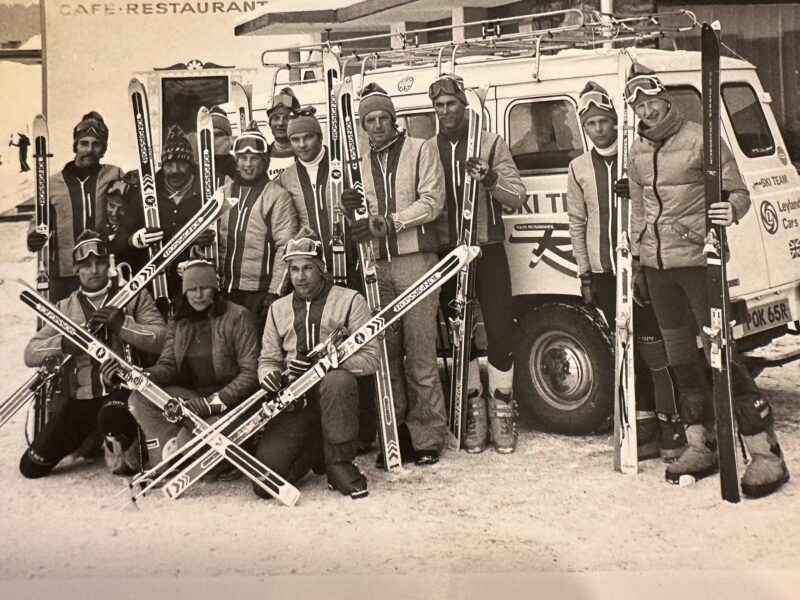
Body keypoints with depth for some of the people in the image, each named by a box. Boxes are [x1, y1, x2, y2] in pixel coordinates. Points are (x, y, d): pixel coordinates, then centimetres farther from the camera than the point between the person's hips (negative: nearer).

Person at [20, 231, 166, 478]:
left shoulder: (135, 296, 4)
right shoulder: (64, 308, 11)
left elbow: (161, 339, -9)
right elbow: (30, 354, 2)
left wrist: (122, 324, -21)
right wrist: (65, 343, -16)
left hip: (122, 390, -4)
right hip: (80, 399, 4)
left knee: (112, 417, -40)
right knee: (31, 466, -2)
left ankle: (126, 455, -7)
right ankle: (91, 440, 23)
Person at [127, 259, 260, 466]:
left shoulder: (238, 317, -7)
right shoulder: (178, 322, 12)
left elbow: (250, 372, -11)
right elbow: (168, 365, 8)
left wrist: (215, 402, -22)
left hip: (228, 400, -6)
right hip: (190, 395, 6)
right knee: (139, 399, -16)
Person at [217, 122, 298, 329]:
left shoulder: (278, 195, -5)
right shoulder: (223, 192, 10)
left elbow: (285, 247, -9)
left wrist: (274, 292, -14)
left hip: (260, 289, -4)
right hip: (225, 288, 5)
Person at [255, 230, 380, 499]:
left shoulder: (350, 300, 2)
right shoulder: (278, 308, 16)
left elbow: (370, 357, -7)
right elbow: (267, 359, 18)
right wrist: (269, 374, -8)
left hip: (336, 395, -3)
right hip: (295, 404, 3)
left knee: (337, 380, -41)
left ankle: (340, 464, -19)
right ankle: (315, 451, 14)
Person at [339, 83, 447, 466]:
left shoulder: (421, 150, 6)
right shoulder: (364, 163, 20)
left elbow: (432, 201, -4)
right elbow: (368, 219, 18)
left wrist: (389, 222, -16)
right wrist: (353, 213, -5)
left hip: (416, 260, -5)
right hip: (379, 265, 5)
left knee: (420, 353, -7)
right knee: (386, 353, 2)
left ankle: (428, 438, -2)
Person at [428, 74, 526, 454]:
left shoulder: (491, 144, 3)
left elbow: (517, 197, -2)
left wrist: (490, 179, -19)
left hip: (487, 249, -2)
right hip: (447, 252, 2)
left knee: (499, 330, -3)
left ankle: (502, 408, 10)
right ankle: (474, 407, 19)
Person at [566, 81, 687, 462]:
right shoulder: (579, 169, 9)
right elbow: (578, 223, 13)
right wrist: (585, 274, 9)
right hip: (603, 272, 4)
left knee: (653, 348, -7)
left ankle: (671, 424, 1)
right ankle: (644, 422, 16)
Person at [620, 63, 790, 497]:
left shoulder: (700, 140, -4)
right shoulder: (637, 153, 13)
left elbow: (738, 191, -1)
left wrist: (730, 210, -23)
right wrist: (637, 258, 19)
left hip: (697, 259, -6)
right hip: (656, 265, 6)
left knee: (720, 353, -11)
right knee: (679, 358, 10)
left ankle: (765, 454, -7)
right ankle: (701, 446, 20)